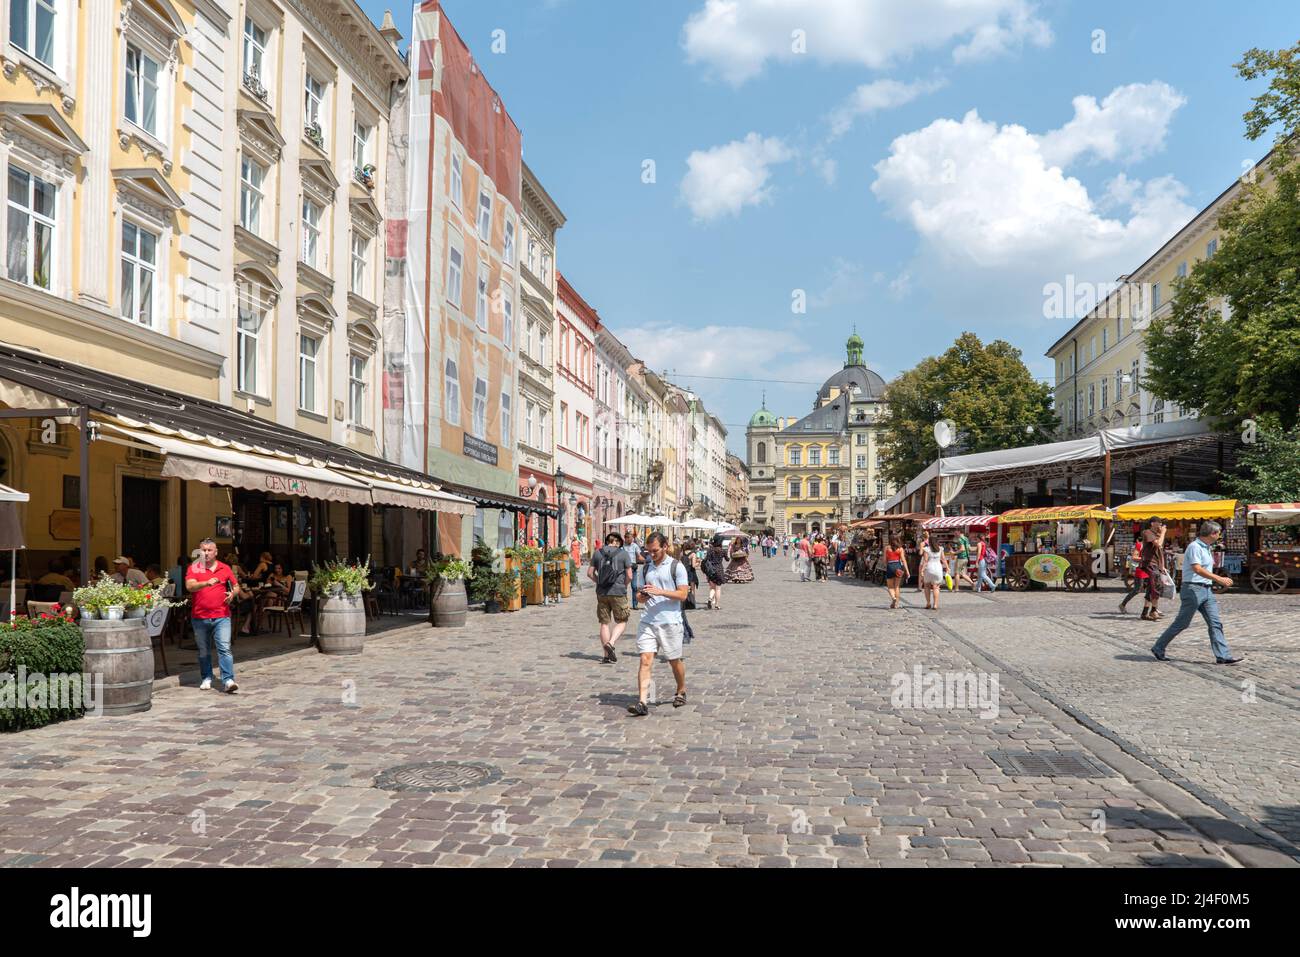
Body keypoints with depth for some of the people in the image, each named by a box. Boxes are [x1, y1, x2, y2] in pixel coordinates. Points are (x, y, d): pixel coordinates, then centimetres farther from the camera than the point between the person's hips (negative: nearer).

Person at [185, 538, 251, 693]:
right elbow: (189, 586, -15)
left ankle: (228, 680, -14)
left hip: (221, 616, 0)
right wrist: (206, 583, -31)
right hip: (200, 617, 0)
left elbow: (236, 586, 17)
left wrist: (233, 594, -5)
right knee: (203, 651, 12)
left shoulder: (225, 568, 9)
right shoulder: (193, 568, 3)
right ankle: (206, 678, 24)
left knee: (225, 648, -9)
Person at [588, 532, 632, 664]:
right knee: (621, 622, 9)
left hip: (602, 592, 3)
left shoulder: (598, 553, 6)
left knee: (604, 623, 9)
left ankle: (607, 656, 10)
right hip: (618, 592, -3)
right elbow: (629, 576, -4)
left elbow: (590, 573, 7)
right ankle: (611, 643, -15)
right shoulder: (623, 553, -3)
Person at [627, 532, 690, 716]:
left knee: (674, 660, 10)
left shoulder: (676, 566, -3)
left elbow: (682, 595, -10)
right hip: (648, 621, 4)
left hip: (670, 621, -4)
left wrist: (659, 591, -20)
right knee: (645, 660, -8)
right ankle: (642, 703, -12)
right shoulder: (647, 567, 14)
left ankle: (681, 692, 34)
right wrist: (643, 596, 1)